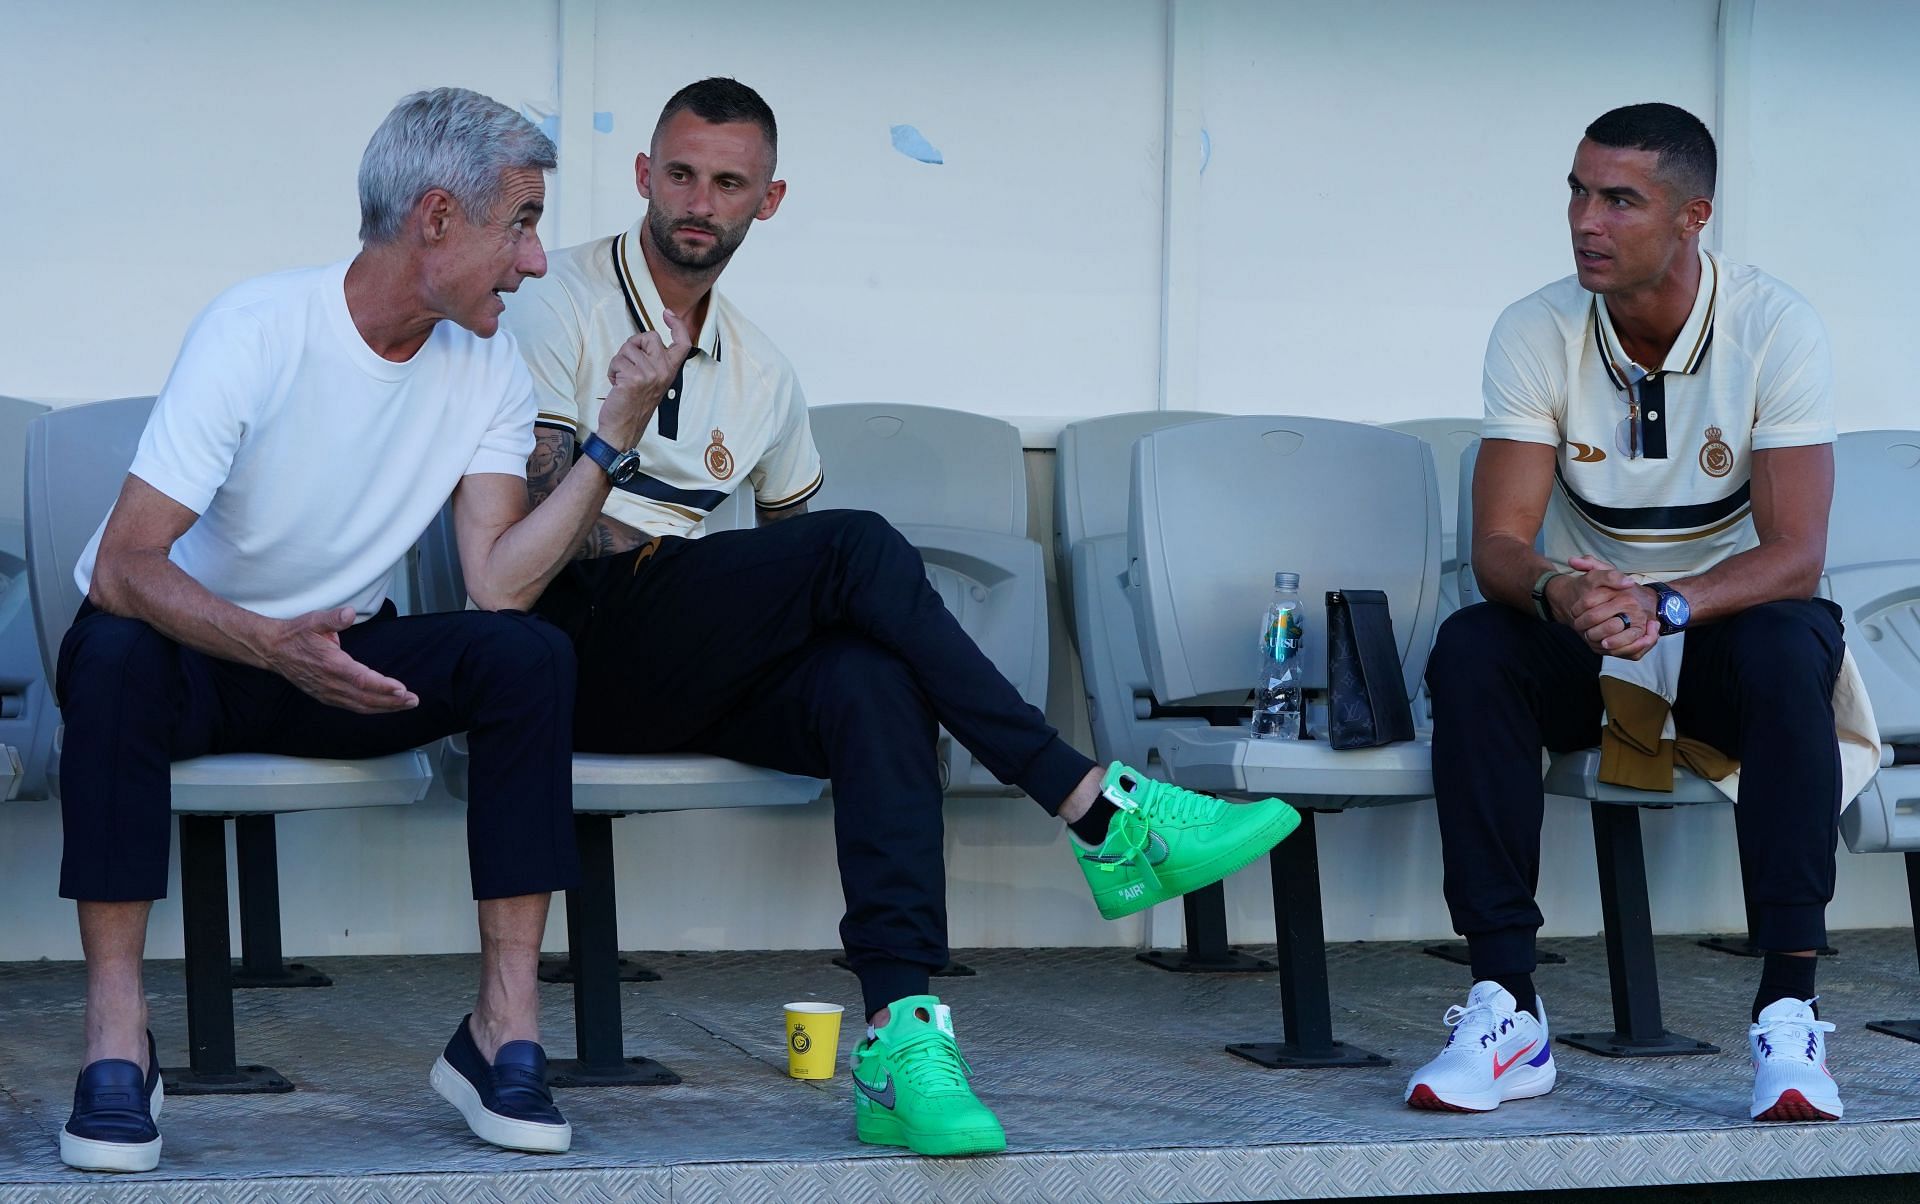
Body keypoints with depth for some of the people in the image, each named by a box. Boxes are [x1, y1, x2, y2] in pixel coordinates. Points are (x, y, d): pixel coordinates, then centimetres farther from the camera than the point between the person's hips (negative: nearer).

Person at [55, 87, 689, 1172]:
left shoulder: (489, 372, -4)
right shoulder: (257, 330, -21)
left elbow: (499, 586, -17)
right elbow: (124, 566, -29)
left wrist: (614, 442, -24)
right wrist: (274, 647, -45)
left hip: (339, 658, 4)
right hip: (189, 649, -4)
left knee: (530, 654, -23)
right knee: (113, 655, -39)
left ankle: (506, 1030, -22)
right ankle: (117, 1042, -34)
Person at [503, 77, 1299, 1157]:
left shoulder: (762, 371, 23)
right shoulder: (562, 301, 5)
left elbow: (794, 553, 29)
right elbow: (532, 512, -5)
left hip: (704, 667, 5)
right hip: (583, 639, -5)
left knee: (873, 680, -30)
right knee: (862, 545, -26)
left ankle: (903, 1042, -46)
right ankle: (1100, 812, -26)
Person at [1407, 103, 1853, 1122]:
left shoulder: (1775, 328, -16)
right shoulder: (1535, 333, -10)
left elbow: (1796, 558, -22)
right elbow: (1498, 547, -15)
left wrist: (1665, 606, -40)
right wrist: (1558, 592, -39)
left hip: (1727, 628, -2)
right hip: (1584, 646, 2)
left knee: (1786, 649, -36)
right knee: (1469, 651, -29)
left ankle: (1788, 1015, -37)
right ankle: (1506, 1011, -31)